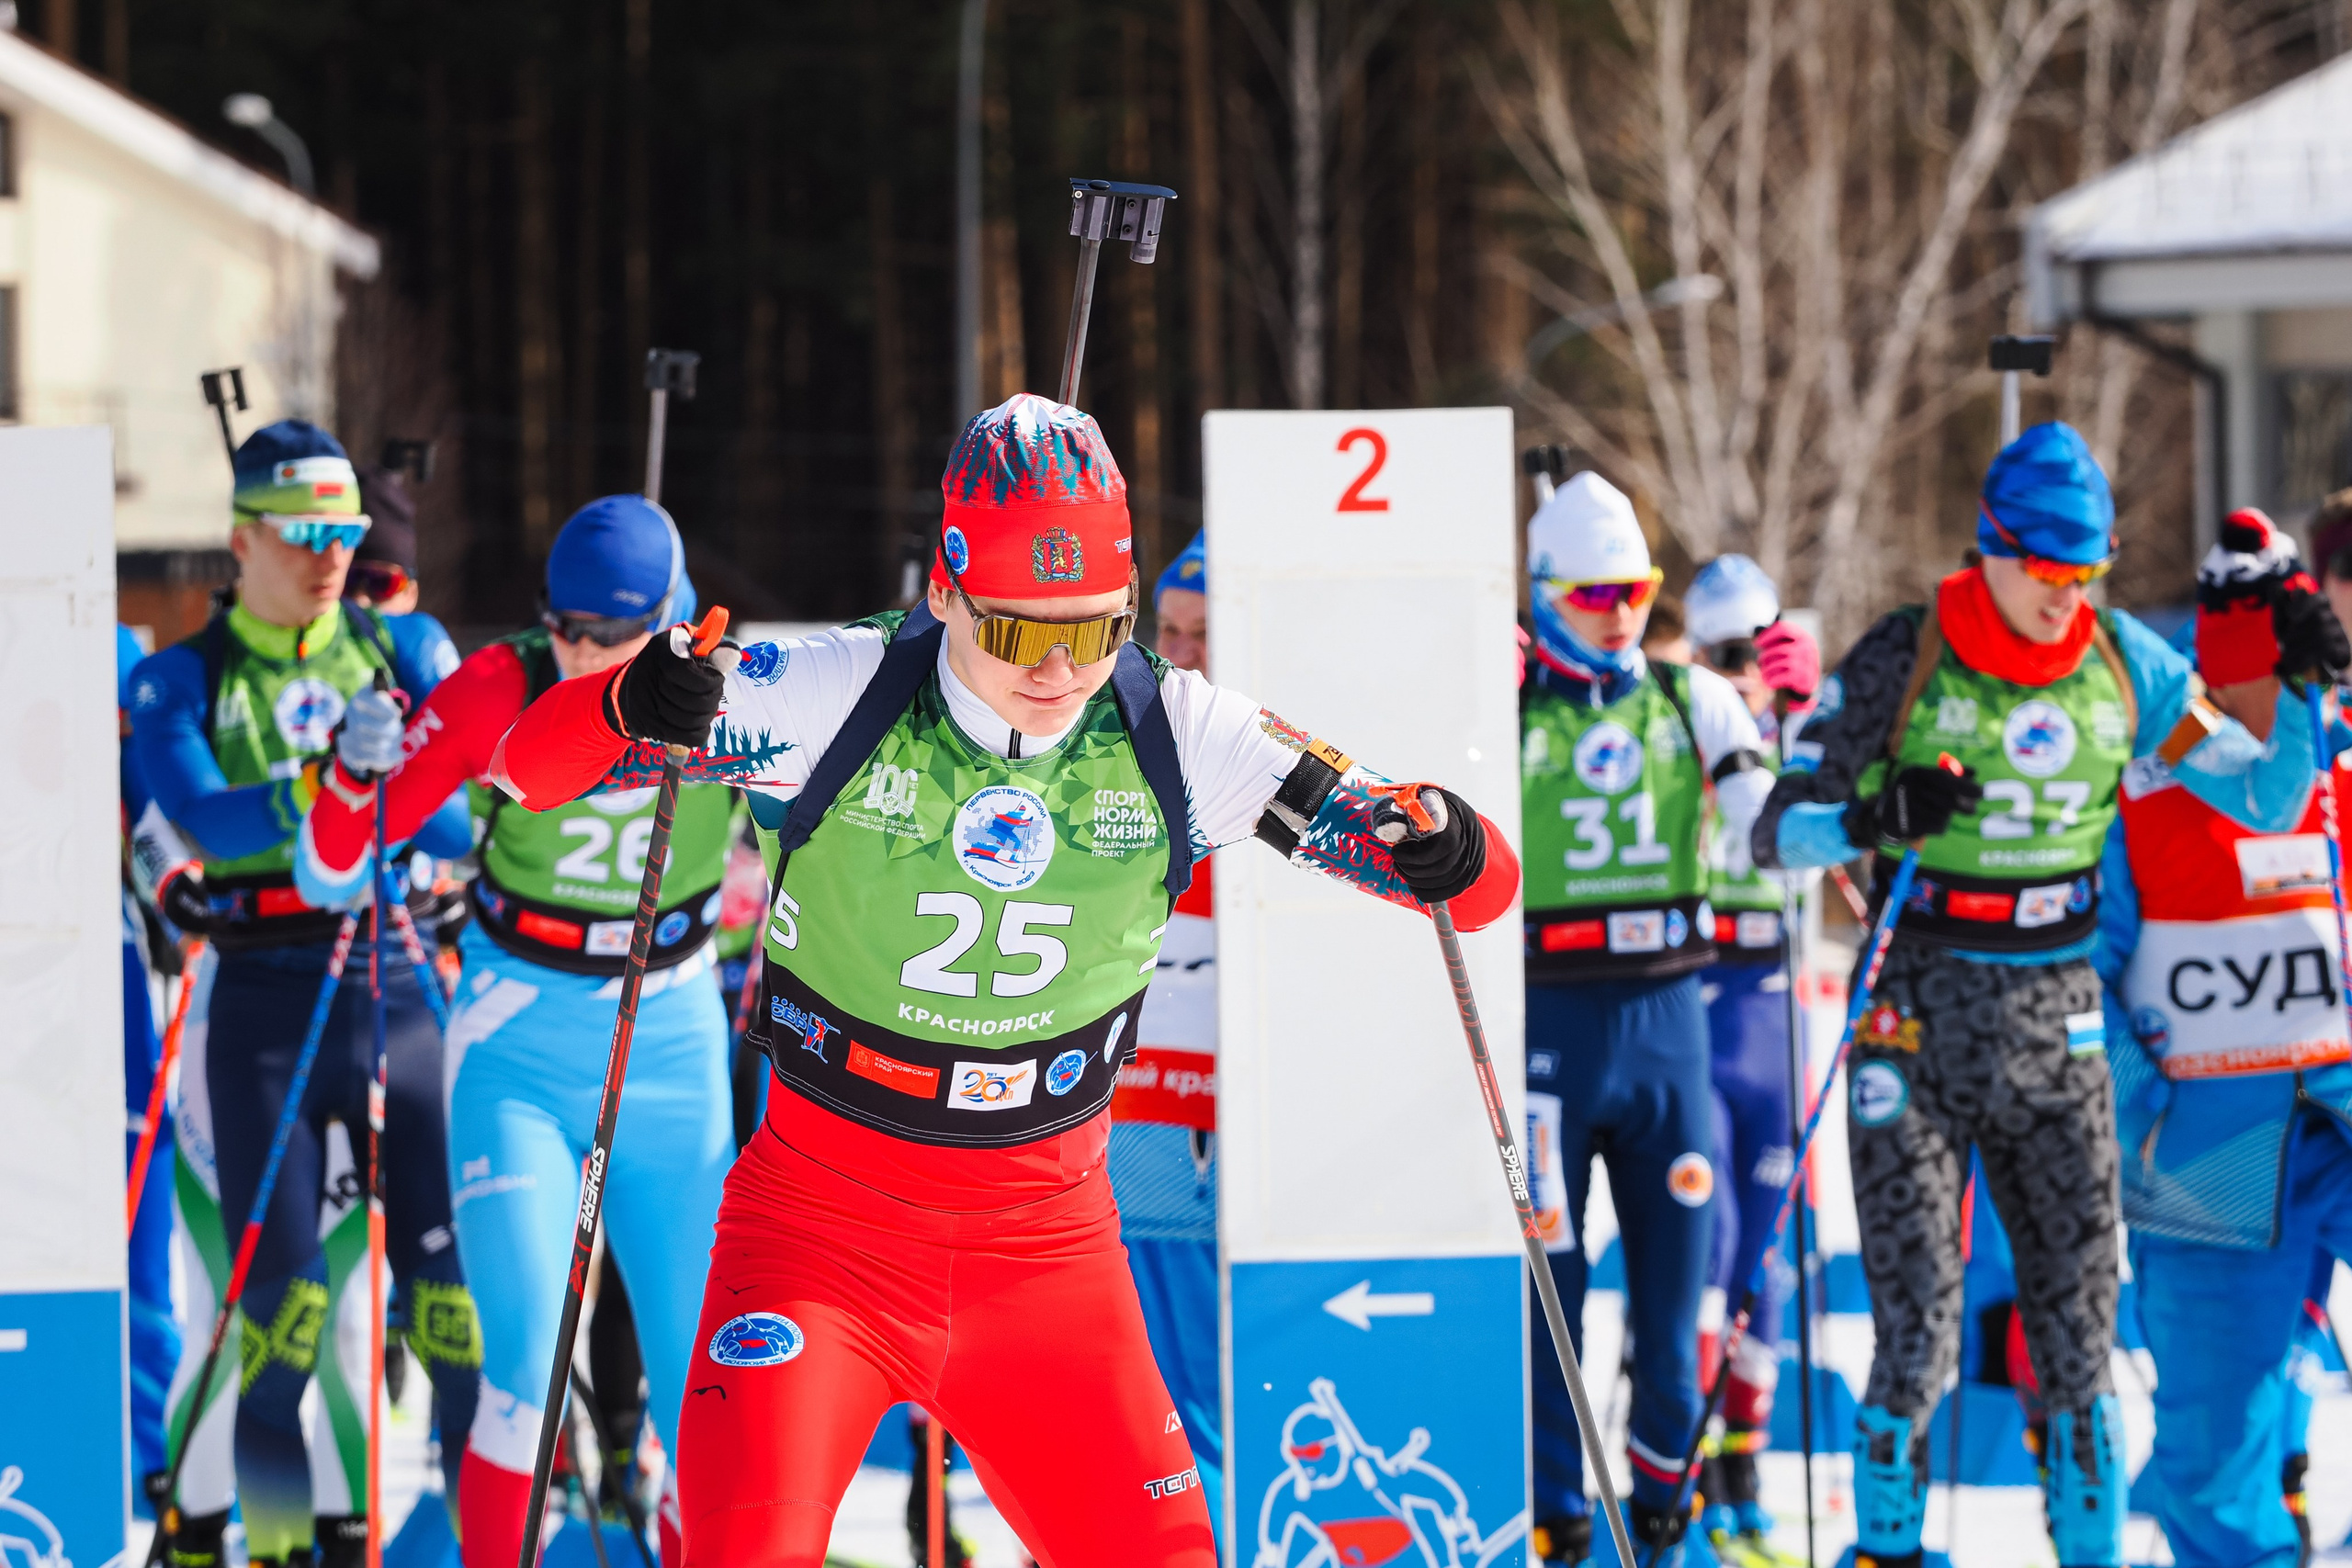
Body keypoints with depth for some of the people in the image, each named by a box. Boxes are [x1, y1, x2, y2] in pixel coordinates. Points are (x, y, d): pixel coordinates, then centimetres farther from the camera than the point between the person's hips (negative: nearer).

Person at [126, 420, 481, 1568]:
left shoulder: (394, 654, 10)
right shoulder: (180, 680, 4)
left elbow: (457, 823, 1)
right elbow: (202, 819, -14)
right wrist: (319, 784, -29)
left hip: (394, 987, 1)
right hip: (265, 1005, -1)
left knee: (448, 1277, -4)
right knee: (281, 1295, -4)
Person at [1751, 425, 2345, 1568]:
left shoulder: (2126, 667, 3)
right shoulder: (1902, 661, -7)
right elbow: (1778, 831, -7)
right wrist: (1875, 819, -26)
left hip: (2057, 1020, 3)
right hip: (1920, 1017, -3)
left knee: (2078, 1324, 5)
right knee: (1917, 1332, -7)